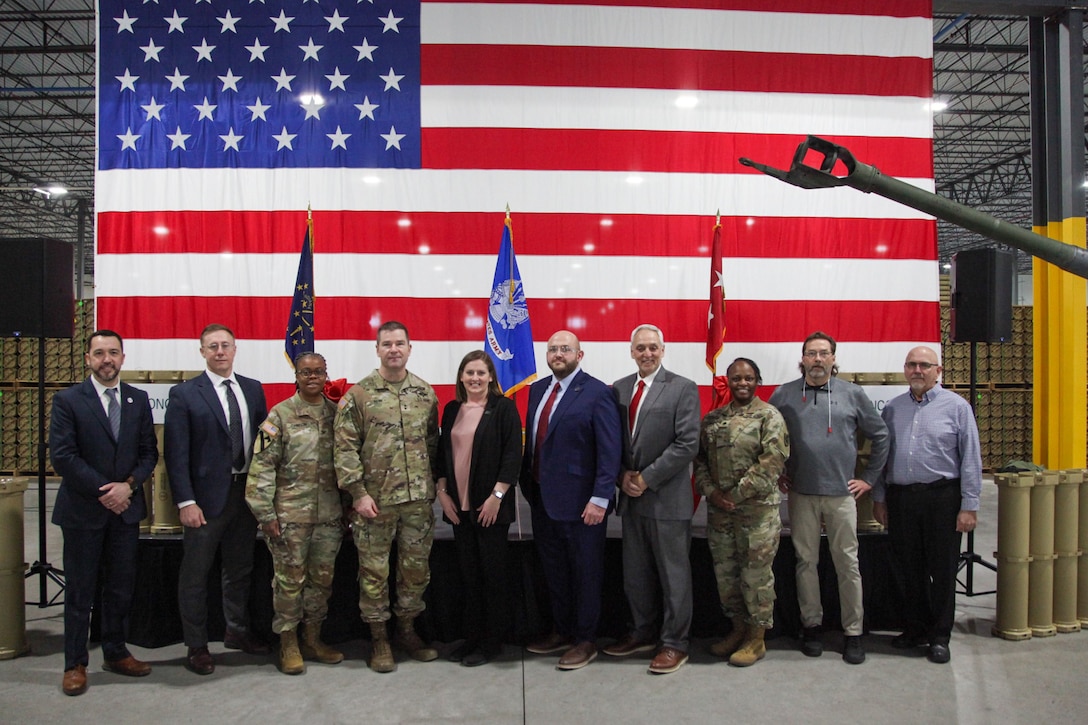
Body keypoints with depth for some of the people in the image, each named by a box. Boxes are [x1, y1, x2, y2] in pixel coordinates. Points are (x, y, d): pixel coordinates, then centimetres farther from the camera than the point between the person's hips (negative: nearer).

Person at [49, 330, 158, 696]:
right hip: (83, 510, -3)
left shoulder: (138, 399, 7)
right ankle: (75, 664, 18)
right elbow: (62, 455, -11)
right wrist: (103, 491, -15)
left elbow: (149, 452, 6)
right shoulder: (68, 400, -4)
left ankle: (116, 653, 26)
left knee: (122, 586, 12)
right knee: (80, 590, 6)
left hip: (126, 507, 4)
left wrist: (129, 485, -11)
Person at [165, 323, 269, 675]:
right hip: (207, 495, -4)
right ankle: (196, 646, 21)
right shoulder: (184, 394, -7)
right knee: (195, 574, 7)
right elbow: (176, 452, -10)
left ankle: (238, 631, 35)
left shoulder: (253, 389, 6)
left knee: (239, 568, 18)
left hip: (247, 491, 5)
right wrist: (185, 501, -15)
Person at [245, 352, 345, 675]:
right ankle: (288, 644, 20)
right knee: (290, 579, 5)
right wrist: (265, 514, -10)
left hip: (329, 514, 4)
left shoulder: (337, 414, 7)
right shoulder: (280, 415, -4)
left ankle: (312, 639, 27)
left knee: (322, 578, 12)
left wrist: (349, 503, 9)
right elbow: (262, 467, -7)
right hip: (290, 514, -4)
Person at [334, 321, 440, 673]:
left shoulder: (425, 392, 7)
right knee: (374, 571, 6)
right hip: (375, 499, -3)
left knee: (416, 567, 11)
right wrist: (358, 492, -12)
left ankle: (407, 629, 30)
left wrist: (435, 483, 7)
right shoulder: (358, 394, -4)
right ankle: (378, 638, 22)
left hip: (419, 498, 3)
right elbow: (345, 446, -7)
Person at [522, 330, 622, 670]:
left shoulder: (596, 393, -12)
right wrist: (527, 482, 8)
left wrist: (600, 498, -19)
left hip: (579, 501, -7)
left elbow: (610, 450, -15)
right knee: (554, 571, 18)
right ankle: (561, 632, 35)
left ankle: (585, 641, 24)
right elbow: (531, 438, 13)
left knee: (585, 573, 9)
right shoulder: (538, 389, 10)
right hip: (541, 498, 7)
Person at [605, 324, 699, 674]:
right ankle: (643, 633, 32)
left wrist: (647, 479, -14)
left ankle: (674, 643, 20)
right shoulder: (618, 389, 8)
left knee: (673, 574, 6)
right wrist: (623, 476, -5)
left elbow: (687, 444, -13)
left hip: (667, 498, -5)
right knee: (635, 573, 15)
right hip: (631, 497, 5)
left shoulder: (683, 389, -7)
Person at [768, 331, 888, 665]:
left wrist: (869, 478, 7)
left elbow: (880, 435, 10)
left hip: (841, 493, 0)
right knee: (806, 562, 8)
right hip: (801, 494, 0)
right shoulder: (784, 395, 2)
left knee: (848, 563, 3)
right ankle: (811, 625, 22)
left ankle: (853, 632, 15)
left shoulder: (852, 394, 2)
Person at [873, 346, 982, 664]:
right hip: (900, 498, 3)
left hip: (941, 498, -3)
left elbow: (970, 459, -3)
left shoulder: (956, 406, -1)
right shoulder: (892, 408, 10)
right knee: (910, 569, 12)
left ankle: (940, 636, 18)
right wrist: (879, 498, 9)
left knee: (942, 570, 5)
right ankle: (916, 628, 27)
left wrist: (969, 506, -7)